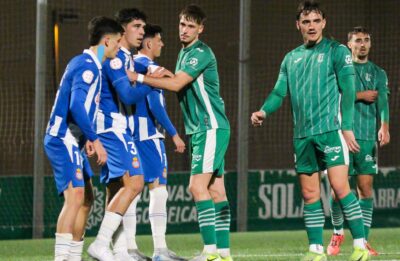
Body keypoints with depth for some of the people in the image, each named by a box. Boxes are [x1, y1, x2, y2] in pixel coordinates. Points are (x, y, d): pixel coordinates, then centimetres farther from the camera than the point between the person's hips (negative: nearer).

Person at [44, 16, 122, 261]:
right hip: (64, 140, -11)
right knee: (75, 195, -20)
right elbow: (76, 106, -26)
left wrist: (88, 138, 25)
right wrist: (95, 140, -25)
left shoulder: (86, 64, 17)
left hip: (72, 141, 11)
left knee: (86, 199, 13)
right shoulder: (87, 66, -15)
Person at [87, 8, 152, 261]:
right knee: (134, 183, -18)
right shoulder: (115, 57, -13)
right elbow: (128, 95, -21)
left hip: (119, 130, 11)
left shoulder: (125, 58, 18)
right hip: (114, 128, -11)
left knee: (116, 188, 9)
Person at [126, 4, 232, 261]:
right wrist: (166, 75, 2)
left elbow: (177, 84, -20)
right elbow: (182, 86, 22)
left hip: (211, 128, -9)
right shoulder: (185, 53, 17)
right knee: (216, 190, 8)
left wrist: (140, 77, -17)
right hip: (199, 129, 9)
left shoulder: (201, 53, -13)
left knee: (198, 185, -15)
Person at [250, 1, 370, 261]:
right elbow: (279, 91, 13)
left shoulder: (337, 51, 0)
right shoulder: (291, 59, 16)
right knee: (310, 195, 5)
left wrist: (347, 126, -13)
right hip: (302, 135, 5)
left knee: (340, 187, -14)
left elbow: (348, 90, -5)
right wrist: (264, 111, -7)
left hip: (331, 130, -5)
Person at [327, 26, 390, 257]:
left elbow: (382, 101, -4)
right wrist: (360, 96, -8)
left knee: (366, 187, -4)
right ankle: (338, 233, 17)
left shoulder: (378, 74, 11)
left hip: (368, 138, 1)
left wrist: (385, 127, -20)